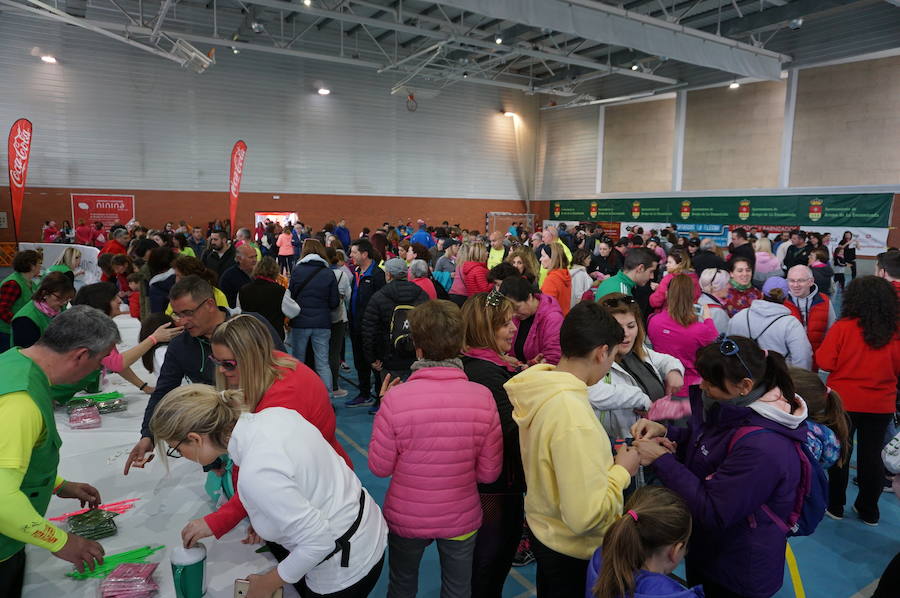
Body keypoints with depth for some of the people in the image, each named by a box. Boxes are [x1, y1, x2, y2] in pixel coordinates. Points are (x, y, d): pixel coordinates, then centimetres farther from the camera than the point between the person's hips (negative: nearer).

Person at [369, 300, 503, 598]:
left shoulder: (395, 399, -25)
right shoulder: (483, 397, -19)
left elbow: (379, 467, -12)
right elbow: (489, 472, -11)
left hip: (406, 519, -1)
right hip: (462, 518, 1)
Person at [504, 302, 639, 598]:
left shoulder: (540, 389, -7)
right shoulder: (572, 416, -34)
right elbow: (586, 516, -32)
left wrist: (607, 461, 2)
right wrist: (622, 471, -19)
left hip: (544, 530, 7)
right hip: (574, 552, -7)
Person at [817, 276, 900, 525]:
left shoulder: (842, 327, -16)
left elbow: (825, 362, -14)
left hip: (844, 401, -2)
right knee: (872, 455, 14)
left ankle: (835, 505, 22)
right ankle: (869, 510, 27)